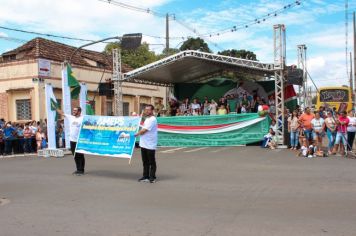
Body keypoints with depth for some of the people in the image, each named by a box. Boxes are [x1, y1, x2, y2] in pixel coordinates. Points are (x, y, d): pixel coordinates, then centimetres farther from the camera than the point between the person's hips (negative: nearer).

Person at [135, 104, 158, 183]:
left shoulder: (152, 120, -15)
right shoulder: (147, 119, 16)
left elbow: (144, 130, -17)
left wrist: (136, 134, -4)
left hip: (150, 145, -9)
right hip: (143, 144, 9)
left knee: (152, 162, 2)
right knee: (145, 162, 13)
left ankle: (152, 177, 9)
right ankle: (145, 176, 20)